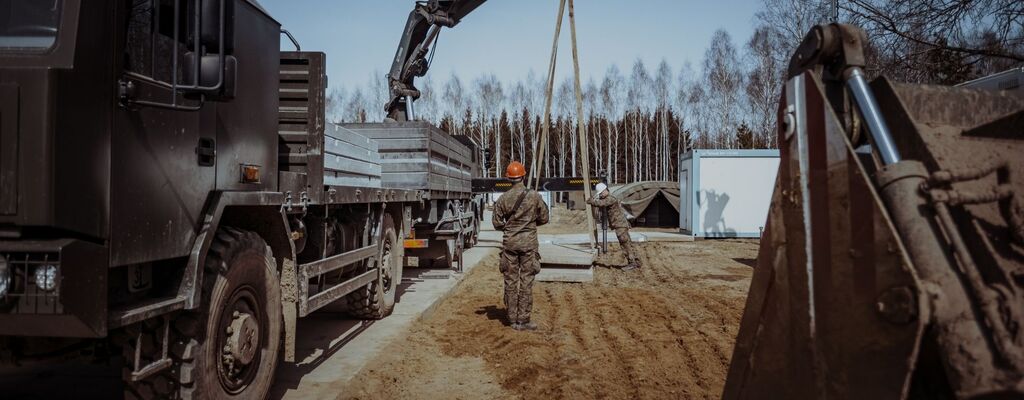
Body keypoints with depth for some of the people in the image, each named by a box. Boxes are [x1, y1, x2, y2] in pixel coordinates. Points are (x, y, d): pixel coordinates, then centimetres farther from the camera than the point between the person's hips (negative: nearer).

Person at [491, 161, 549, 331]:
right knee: (526, 281, 2)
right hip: (528, 242, -2)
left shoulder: (503, 198, -3)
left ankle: (513, 319, 15)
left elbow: (497, 223, 1)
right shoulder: (534, 196, -6)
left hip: (509, 242, 2)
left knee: (511, 281, 9)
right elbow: (544, 218, 2)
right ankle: (523, 321, 4)